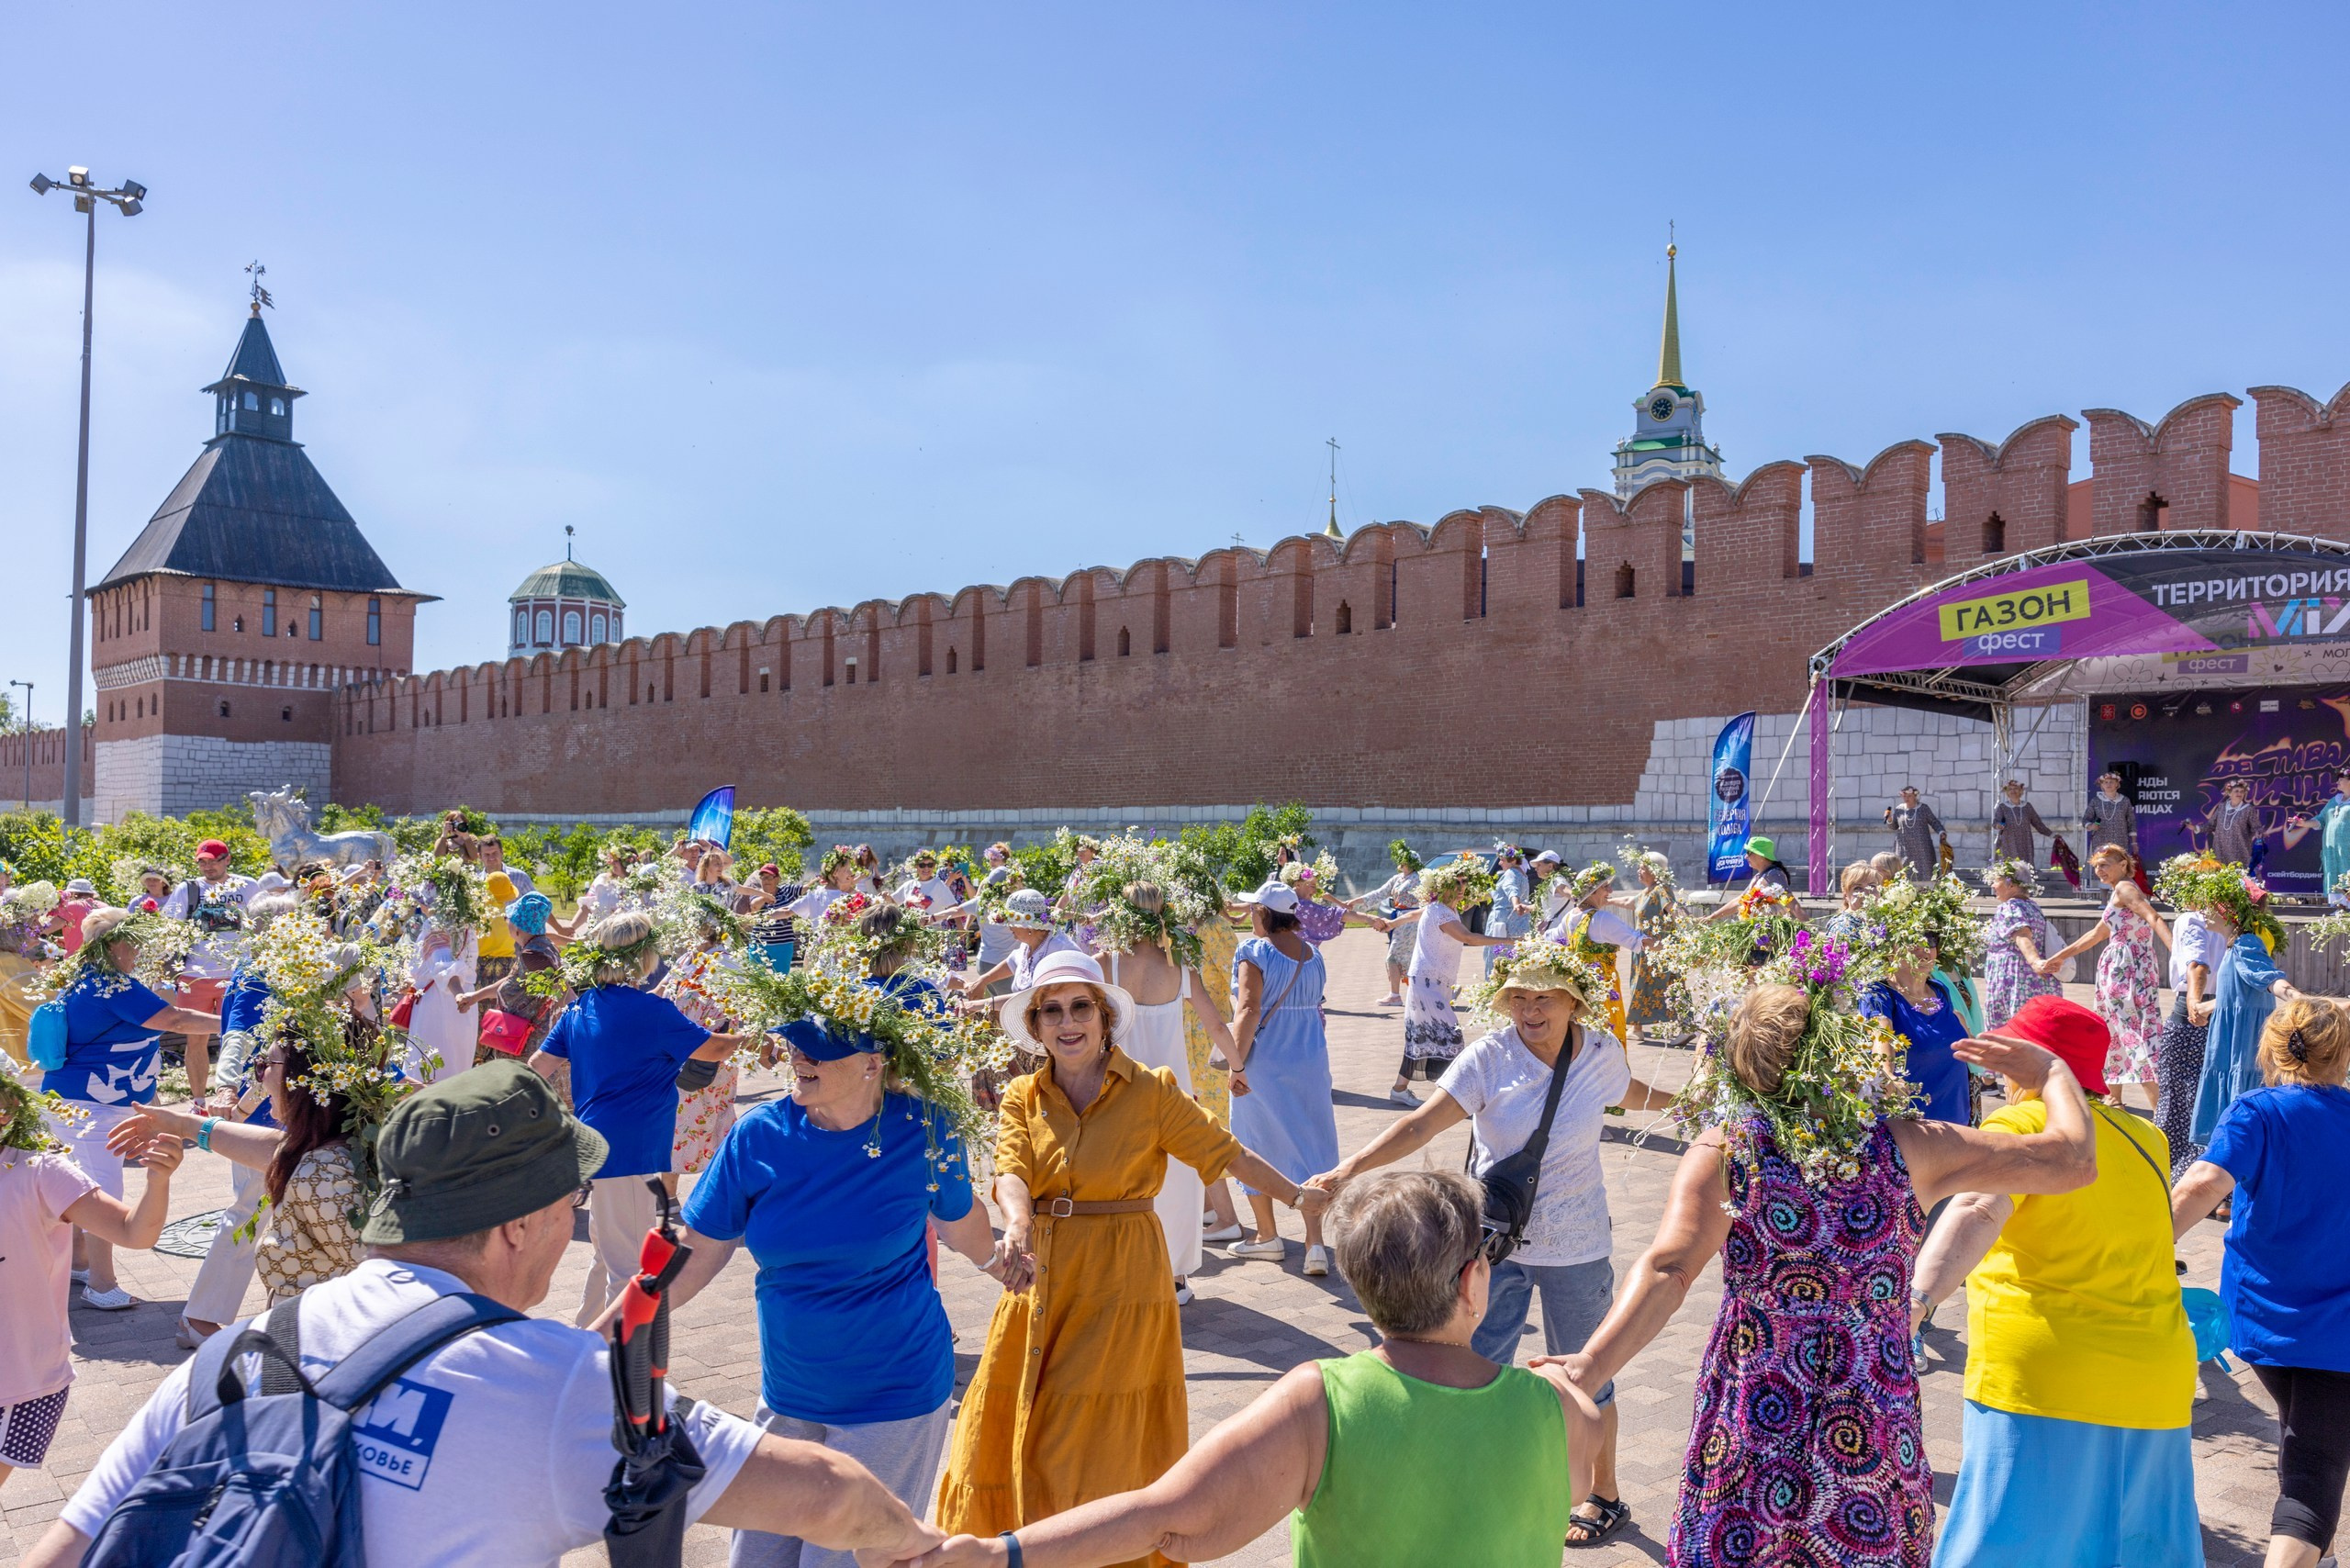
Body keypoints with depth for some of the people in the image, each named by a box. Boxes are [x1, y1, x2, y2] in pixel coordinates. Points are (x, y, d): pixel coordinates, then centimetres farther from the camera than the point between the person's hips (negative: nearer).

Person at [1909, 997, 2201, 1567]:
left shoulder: (2022, 1124, -8)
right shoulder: (2145, 1138, 13)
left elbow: (1977, 1212, -28)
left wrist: (1918, 1293, -41)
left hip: (2046, 1384, -7)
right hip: (2156, 1389, 7)